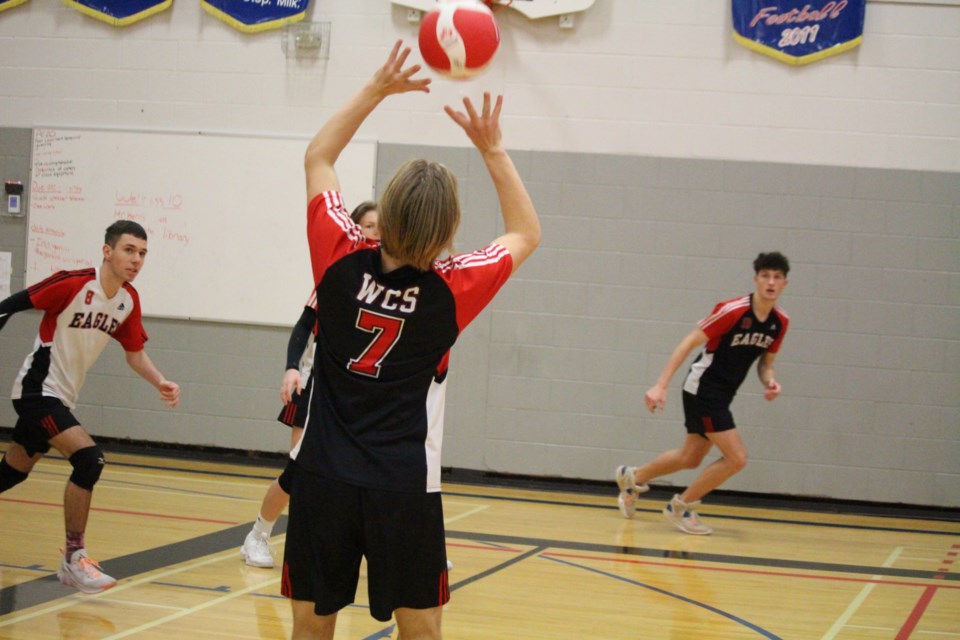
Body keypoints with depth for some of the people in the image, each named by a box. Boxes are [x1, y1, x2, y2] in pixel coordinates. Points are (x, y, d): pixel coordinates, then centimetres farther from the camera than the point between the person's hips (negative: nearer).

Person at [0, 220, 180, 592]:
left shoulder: (129, 300, 0)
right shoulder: (72, 284, -21)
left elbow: (135, 352, 11)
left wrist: (161, 383, -4)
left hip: (62, 398, 8)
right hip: (38, 390, -8)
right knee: (89, 458, -22)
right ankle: (74, 559, -13)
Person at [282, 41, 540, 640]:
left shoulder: (342, 262, -7)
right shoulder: (451, 288, -10)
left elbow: (318, 157, 9)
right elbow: (526, 235, 10)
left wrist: (378, 89, 8)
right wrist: (492, 148, 7)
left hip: (324, 477, 2)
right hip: (404, 485, -1)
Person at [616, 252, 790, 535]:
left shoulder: (780, 322, -1)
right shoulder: (733, 310, -22)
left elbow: (765, 361, 13)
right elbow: (689, 343, -19)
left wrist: (769, 380, -11)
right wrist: (660, 385, -23)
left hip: (721, 396, 8)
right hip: (703, 389, -8)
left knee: (690, 459, 17)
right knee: (736, 457, -13)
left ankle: (632, 478, 41)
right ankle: (681, 507, 5)